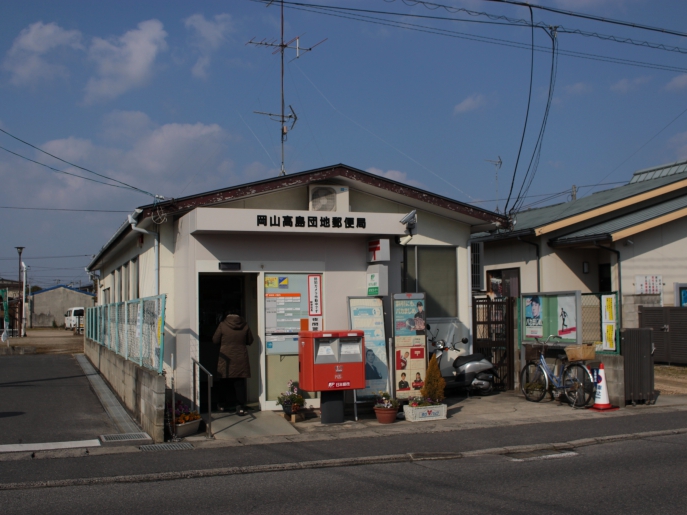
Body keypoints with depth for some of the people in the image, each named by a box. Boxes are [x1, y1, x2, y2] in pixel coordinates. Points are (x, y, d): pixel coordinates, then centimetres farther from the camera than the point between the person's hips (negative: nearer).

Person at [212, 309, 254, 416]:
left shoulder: (222, 325, -7)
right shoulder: (245, 325, -2)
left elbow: (215, 340, -1)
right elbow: (250, 341, 8)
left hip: (226, 359, -1)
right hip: (241, 360, 1)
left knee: (225, 383, 13)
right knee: (240, 383, 4)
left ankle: (223, 404, 23)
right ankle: (240, 407, 1)